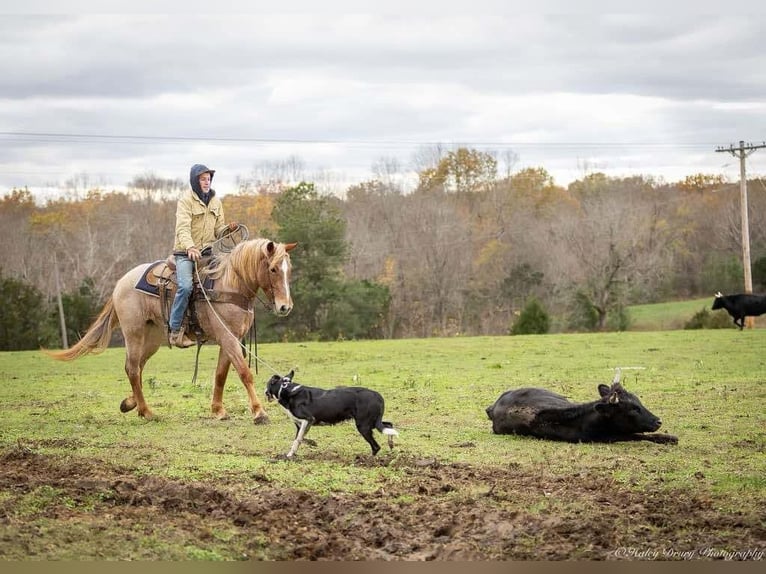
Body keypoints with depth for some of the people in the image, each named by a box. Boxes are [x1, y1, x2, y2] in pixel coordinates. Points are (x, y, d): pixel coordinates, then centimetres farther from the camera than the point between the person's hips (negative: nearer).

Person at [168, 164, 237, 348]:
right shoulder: (186, 201, -8)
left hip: (208, 251, 6)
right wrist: (190, 247, -39)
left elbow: (218, 229, 14)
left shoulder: (216, 202, 12)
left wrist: (228, 229, -10)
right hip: (185, 253, -6)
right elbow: (183, 228, -21)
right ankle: (175, 330, -18)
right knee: (185, 286, -26)